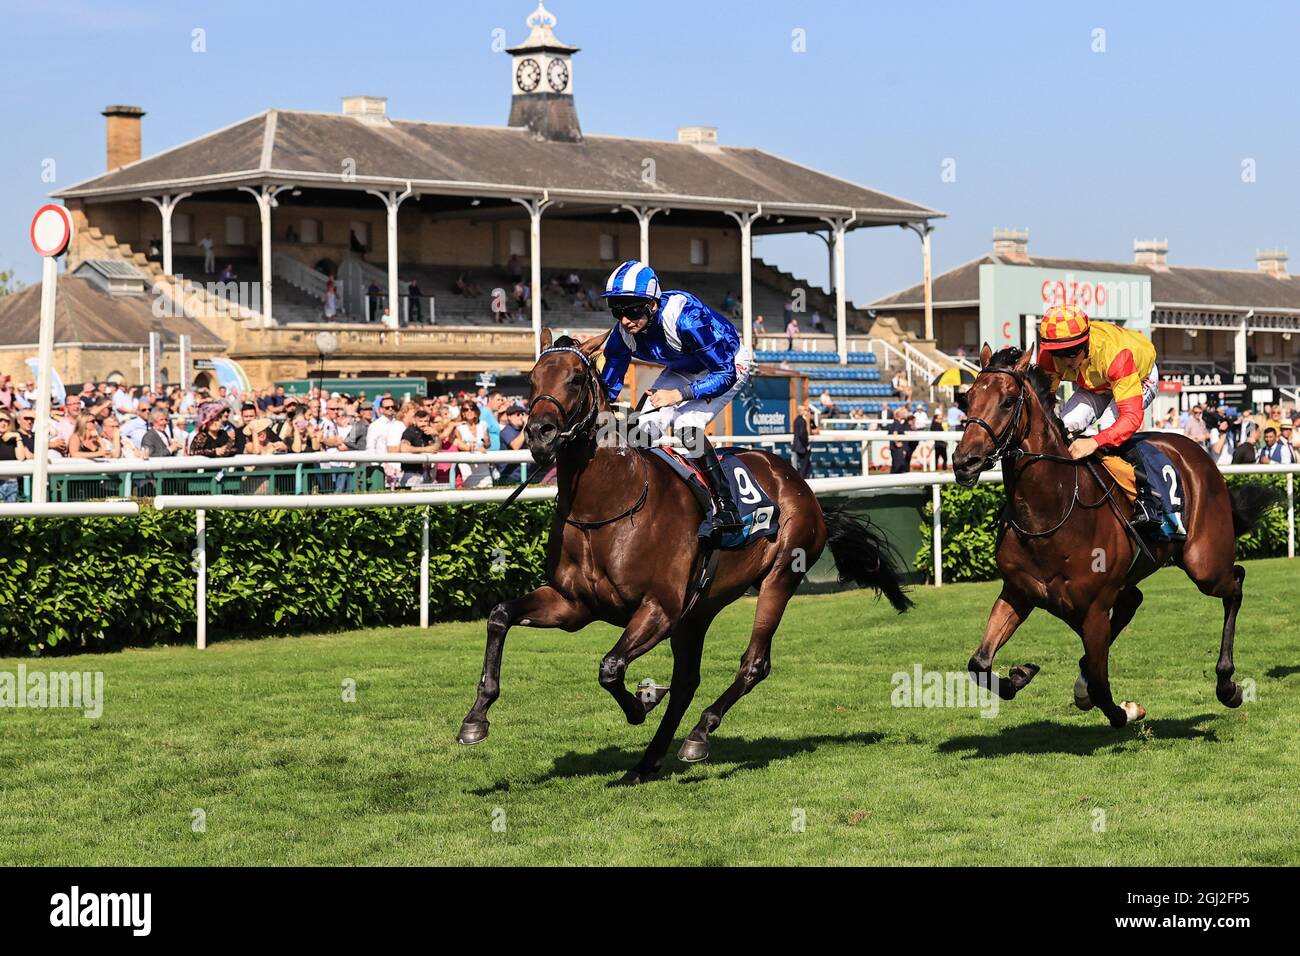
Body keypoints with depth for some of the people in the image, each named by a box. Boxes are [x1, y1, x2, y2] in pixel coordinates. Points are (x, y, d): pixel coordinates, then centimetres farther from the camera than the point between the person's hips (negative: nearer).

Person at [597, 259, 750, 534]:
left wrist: (680, 394, -42)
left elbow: (725, 374, -34)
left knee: (686, 425, -27)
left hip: (731, 363, -7)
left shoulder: (685, 318, -40)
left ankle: (726, 508, -19)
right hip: (684, 369, 7)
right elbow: (608, 386, -6)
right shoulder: (623, 332, -20)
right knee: (646, 425, -8)